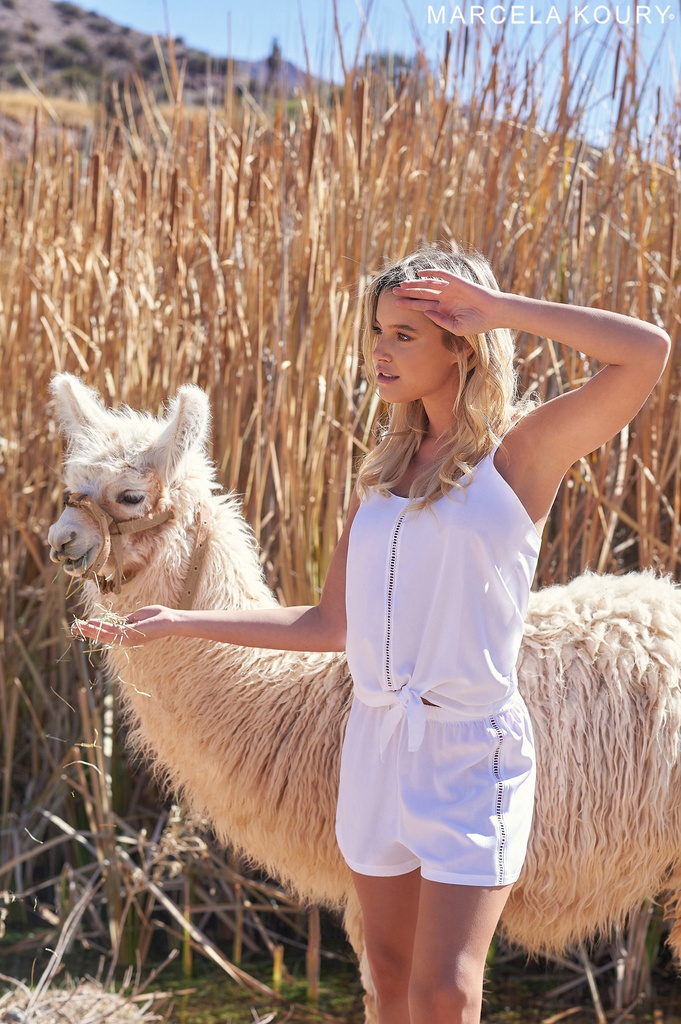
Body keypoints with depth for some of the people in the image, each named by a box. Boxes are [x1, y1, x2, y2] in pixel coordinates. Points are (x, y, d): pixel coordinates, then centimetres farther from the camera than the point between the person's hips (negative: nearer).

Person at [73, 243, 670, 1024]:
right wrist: (182, 622, 9)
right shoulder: (383, 470, 10)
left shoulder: (522, 448, -7)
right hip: (377, 736, 6)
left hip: (471, 750, -6)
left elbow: (647, 351, -22)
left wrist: (498, 308, -17)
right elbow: (331, 624, 11)